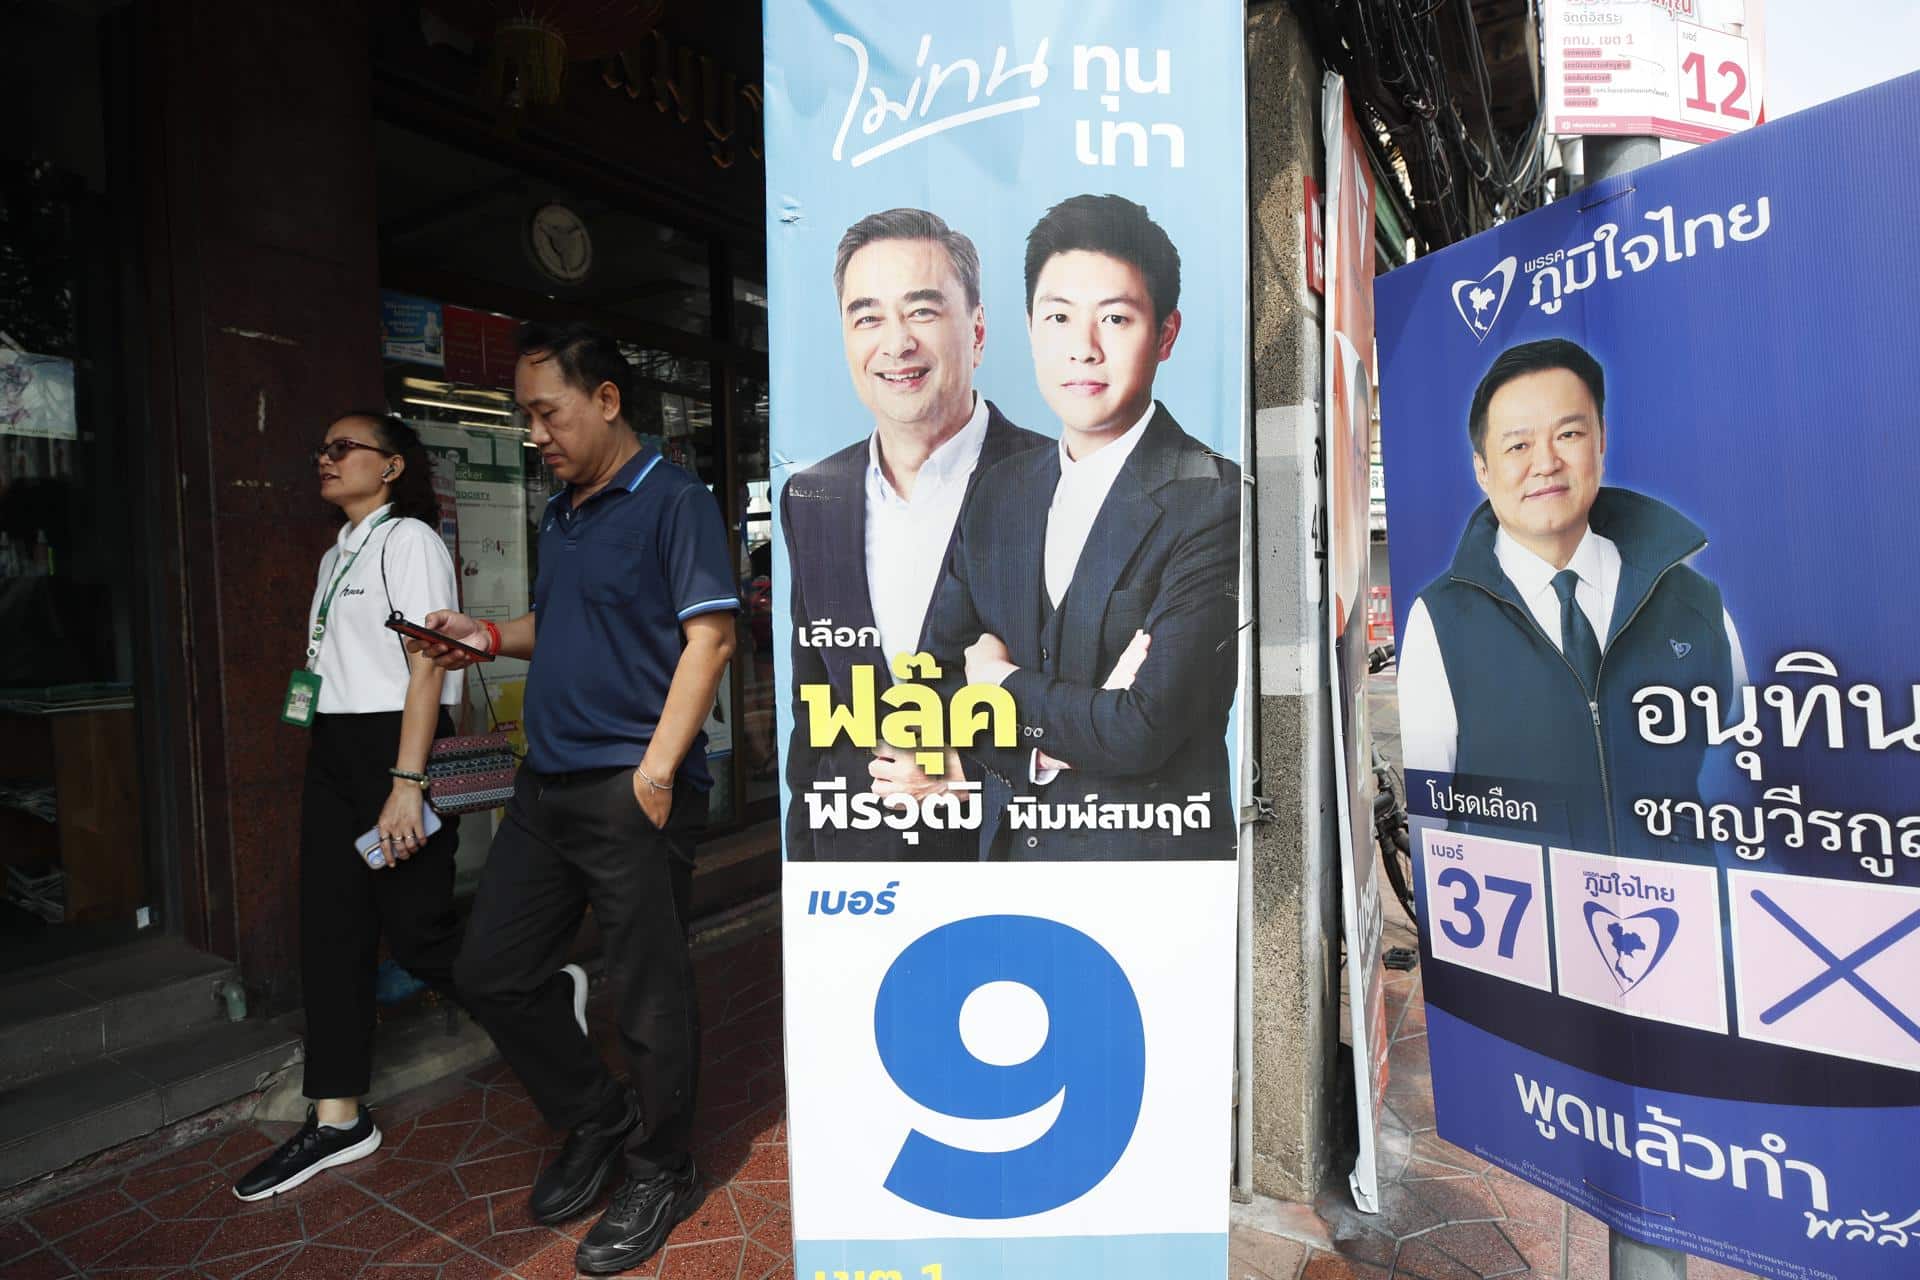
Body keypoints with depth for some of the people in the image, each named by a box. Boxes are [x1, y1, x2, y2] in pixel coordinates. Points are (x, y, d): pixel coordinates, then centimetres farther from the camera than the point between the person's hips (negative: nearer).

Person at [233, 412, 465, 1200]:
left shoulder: (408, 539, -9)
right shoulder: (338, 555, 17)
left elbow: (427, 666, -16)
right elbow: (337, 663, 14)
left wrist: (406, 784, -22)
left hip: (393, 746, -8)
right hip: (333, 750, 8)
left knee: (419, 933, -3)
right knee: (332, 932, 8)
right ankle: (337, 1120, 18)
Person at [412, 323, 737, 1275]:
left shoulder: (671, 500, -9)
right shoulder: (560, 514, 16)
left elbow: (710, 635, -16)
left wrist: (658, 768, -21)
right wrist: (488, 637, 9)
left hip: (633, 788, -9)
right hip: (547, 784, 9)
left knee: (648, 994, 4)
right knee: (490, 973, 15)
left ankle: (659, 1172, 26)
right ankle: (594, 1120, 35)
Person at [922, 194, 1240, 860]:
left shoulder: (1214, 501, -17)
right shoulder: (998, 492, 0)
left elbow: (1146, 729, -24)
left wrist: (1002, 682, -10)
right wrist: (1078, 719, -16)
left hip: (1150, 854, -4)